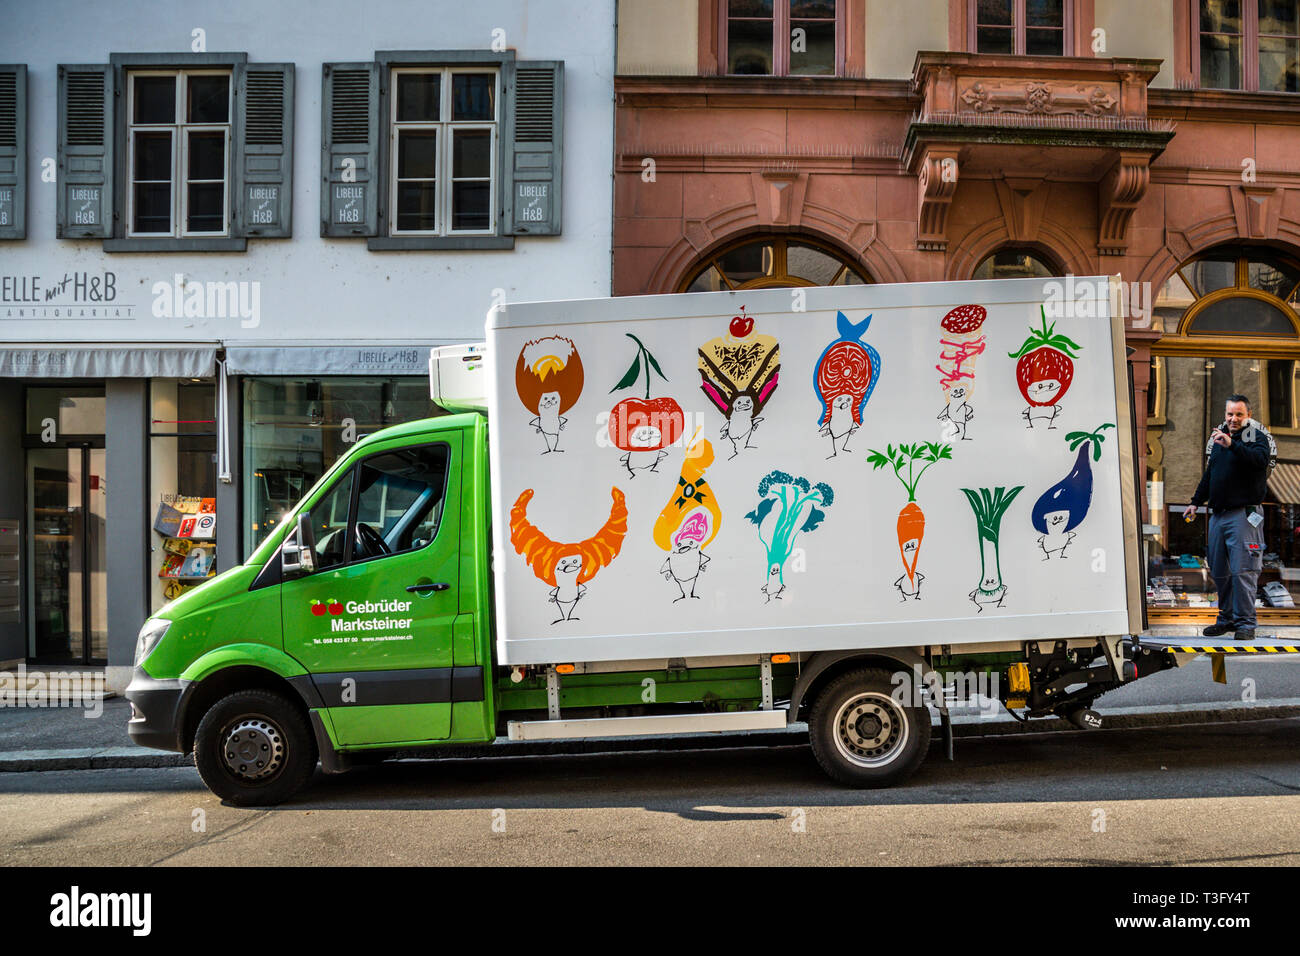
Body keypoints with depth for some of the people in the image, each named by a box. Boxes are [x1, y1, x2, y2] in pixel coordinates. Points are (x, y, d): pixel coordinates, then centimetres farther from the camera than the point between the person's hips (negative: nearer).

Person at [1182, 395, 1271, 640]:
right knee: (1219, 572, 10)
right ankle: (1227, 618, 20)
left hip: (1243, 514, -7)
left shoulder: (1257, 436, -1)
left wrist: (1232, 444, -33)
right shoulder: (1218, 438, 19)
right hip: (1218, 514, 7)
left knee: (1242, 571, -10)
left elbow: (1261, 459, -23)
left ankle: (1245, 622, -4)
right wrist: (1196, 501, 26)